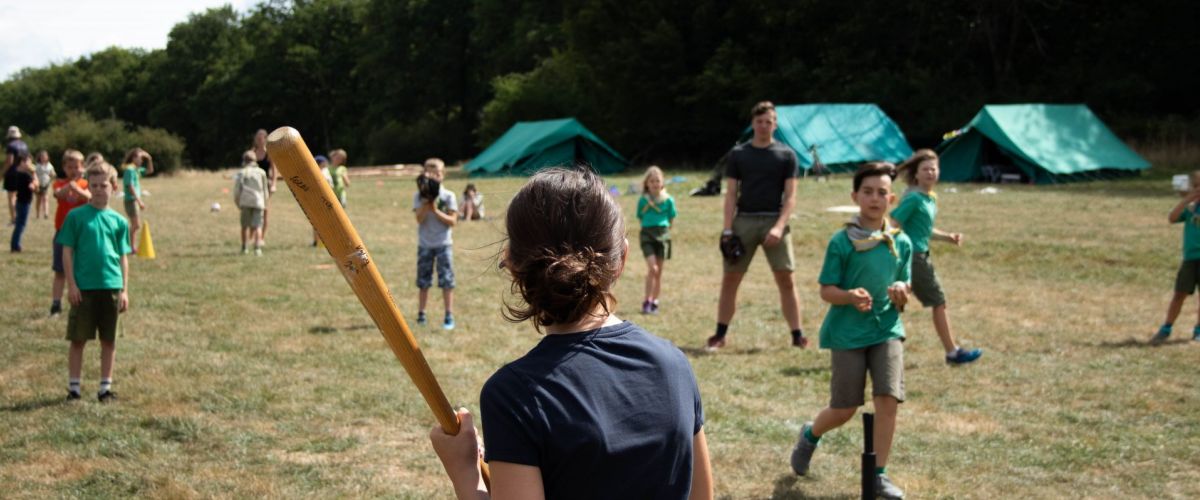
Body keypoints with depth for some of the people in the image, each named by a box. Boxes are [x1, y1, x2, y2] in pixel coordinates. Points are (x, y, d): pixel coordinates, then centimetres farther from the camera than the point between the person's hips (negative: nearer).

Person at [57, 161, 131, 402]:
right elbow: (67, 251, -1)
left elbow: (123, 257, 9)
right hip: (83, 288, -2)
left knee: (109, 340, 8)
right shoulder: (76, 216, -2)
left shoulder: (118, 221, 6)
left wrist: (124, 290, 4)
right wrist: (71, 285, -7)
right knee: (78, 339, 3)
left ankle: (106, 387, 18)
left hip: (111, 287, 2)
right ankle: (73, 387, 13)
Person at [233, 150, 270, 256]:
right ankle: (257, 248, -18)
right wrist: (265, 203, 25)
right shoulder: (261, 172, 9)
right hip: (259, 201, 0)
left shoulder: (241, 173, 4)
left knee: (245, 225, 13)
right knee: (257, 226, -2)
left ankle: (244, 248, 18)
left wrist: (237, 203, 12)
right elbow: (265, 190, 15)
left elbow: (237, 190, 0)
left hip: (245, 202, 0)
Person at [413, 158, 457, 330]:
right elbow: (419, 219, -12)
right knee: (423, 281, 8)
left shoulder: (448, 196, -2)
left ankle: (449, 316, 2)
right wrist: (427, 201, -20)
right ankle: (421, 315, 17)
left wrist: (435, 210, -15)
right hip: (424, 244, 1)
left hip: (443, 243, -1)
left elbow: (452, 221, -7)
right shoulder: (419, 196, 1)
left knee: (446, 281, -3)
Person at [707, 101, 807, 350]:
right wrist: (727, 229, -4)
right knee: (729, 279, 2)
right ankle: (720, 335, 12)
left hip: (774, 221, -1)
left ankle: (797, 336, 3)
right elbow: (731, 194, 5)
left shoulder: (786, 155, 4)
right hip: (744, 220, 1)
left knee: (786, 280, -4)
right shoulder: (738, 154, 8)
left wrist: (779, 227, -13)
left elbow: (790, 196, 0)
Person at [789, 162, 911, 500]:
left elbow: (903, 295, 10)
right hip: (847, 332, -3)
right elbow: (826, 291, -8)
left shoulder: (901, 243, 3)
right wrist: (850, 296, -28)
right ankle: (810, 436, 37)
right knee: (844, 409, 3)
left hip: (887, 329, 3)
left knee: (888, 399, -11)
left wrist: (901, 294, -13)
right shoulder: (841, 242, -8)